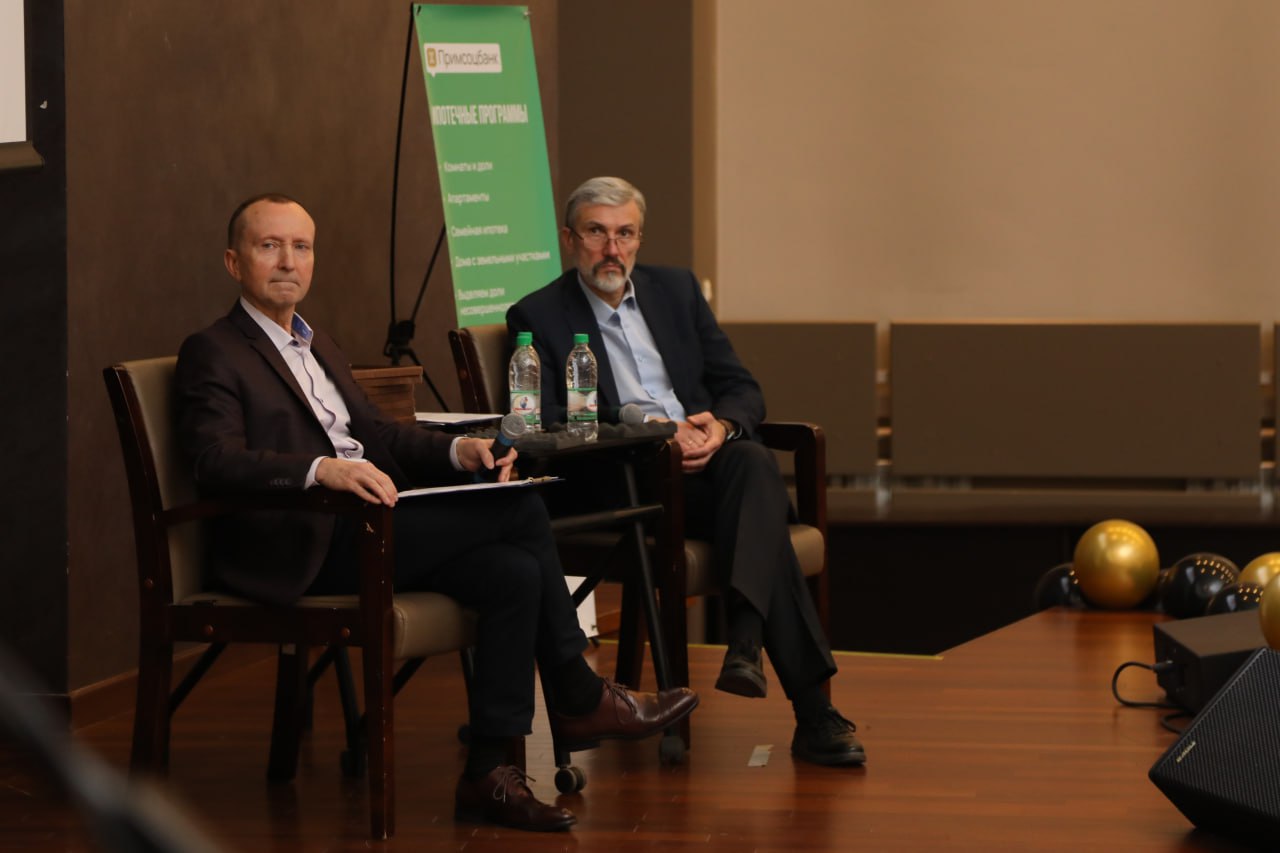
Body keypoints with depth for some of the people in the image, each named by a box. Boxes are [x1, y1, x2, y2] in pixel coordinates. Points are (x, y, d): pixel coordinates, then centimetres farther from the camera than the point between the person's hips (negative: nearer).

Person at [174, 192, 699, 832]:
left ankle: (489, 774, -12)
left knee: (514, 572, -16)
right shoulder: (213, 354, -2)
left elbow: (377, 433, 24)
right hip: (305, 550, -9)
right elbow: (217, 460, -18)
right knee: (520, 511, -17)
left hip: (368, 528, 9)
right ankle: (578, 700, -5)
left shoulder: (317, 346, 27)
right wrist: (322, 469, -35)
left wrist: (458, 450, 3)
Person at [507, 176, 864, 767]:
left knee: (755, 463, -34)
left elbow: (742, 389, 15)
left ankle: (745, 638, -47)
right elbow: (549, 429, -7)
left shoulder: (676, 290, 19)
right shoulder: (538, 317, 5)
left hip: (709, 456, 5)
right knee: (761, 516, -32)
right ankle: (813, 712, -37)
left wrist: (721, 426, -10)